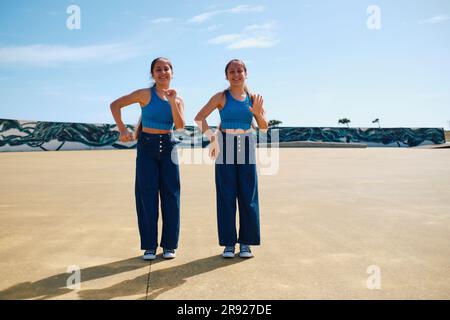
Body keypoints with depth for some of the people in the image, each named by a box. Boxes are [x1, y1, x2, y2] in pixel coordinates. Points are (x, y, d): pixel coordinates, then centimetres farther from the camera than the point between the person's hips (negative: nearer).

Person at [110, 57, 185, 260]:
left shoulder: (178, 99, 8)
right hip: (147, 146, -3)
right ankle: (149, 245, 11)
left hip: (168, 147, 3)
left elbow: (180, 125, -7)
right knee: (147, 195, -1)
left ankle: (169, 244, 12)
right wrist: (122, 130, -7)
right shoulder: (145, 94, -2)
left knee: (170, 194, 1)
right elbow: (115, 105, -1)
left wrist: (173, 102, -15)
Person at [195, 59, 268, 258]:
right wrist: (212, 138, -10)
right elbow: (199, 118, -3)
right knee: (226, 196, 1)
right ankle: (228, 243, 11)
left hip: (246, 148, 2)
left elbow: (264, 127, 5)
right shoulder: (221, 97, 1)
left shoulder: (253, 98, 7)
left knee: (248, 196, 2)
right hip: (225, 147, -2)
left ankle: (246, 242, 13)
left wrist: (258, 113, -13)